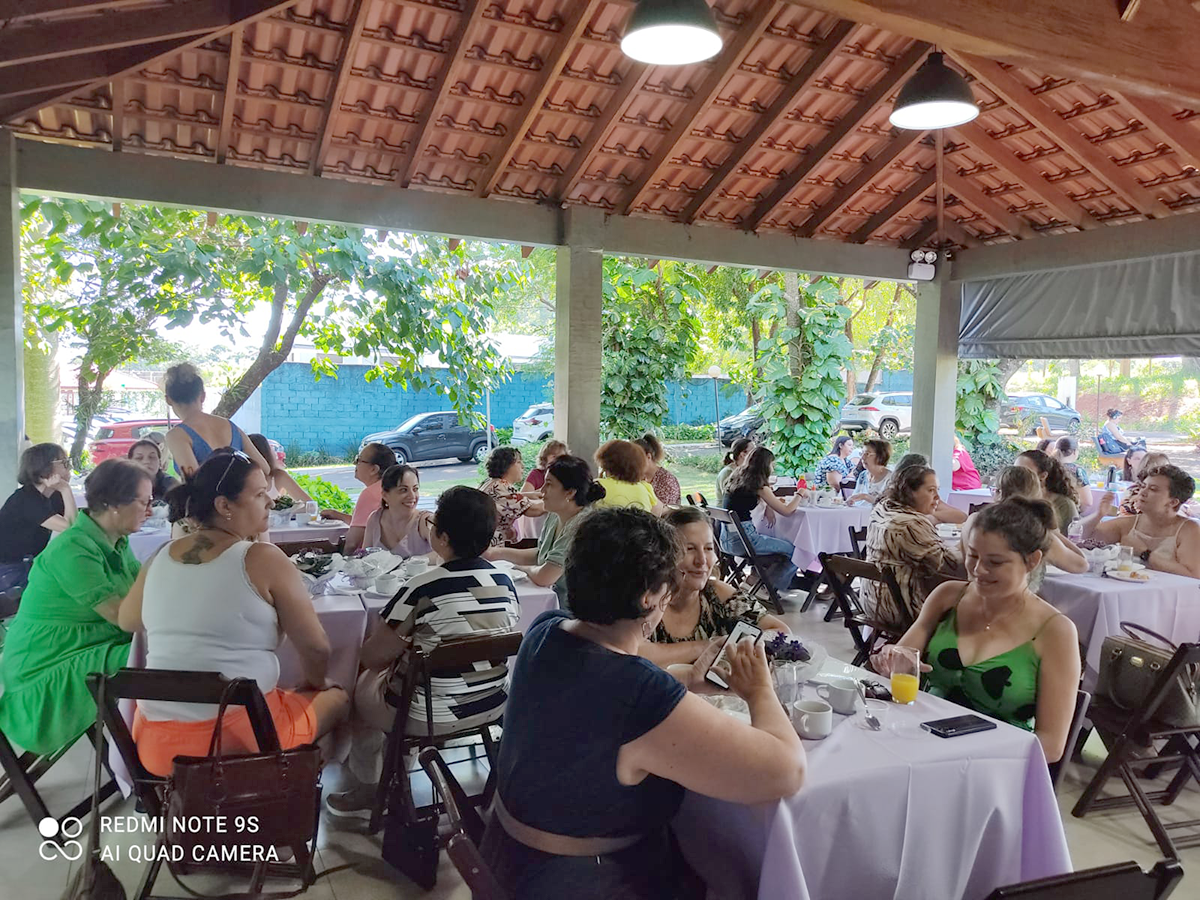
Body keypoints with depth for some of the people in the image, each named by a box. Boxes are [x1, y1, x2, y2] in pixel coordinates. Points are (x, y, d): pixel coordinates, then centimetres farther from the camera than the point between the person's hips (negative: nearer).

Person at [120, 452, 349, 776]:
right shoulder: (263, 559, -12)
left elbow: (127, 621, 23)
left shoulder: (160, 557, 4)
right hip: (239, 739, -6)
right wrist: (315, 685, 13)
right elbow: (315, 647, -7)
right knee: (337, 699, 21)